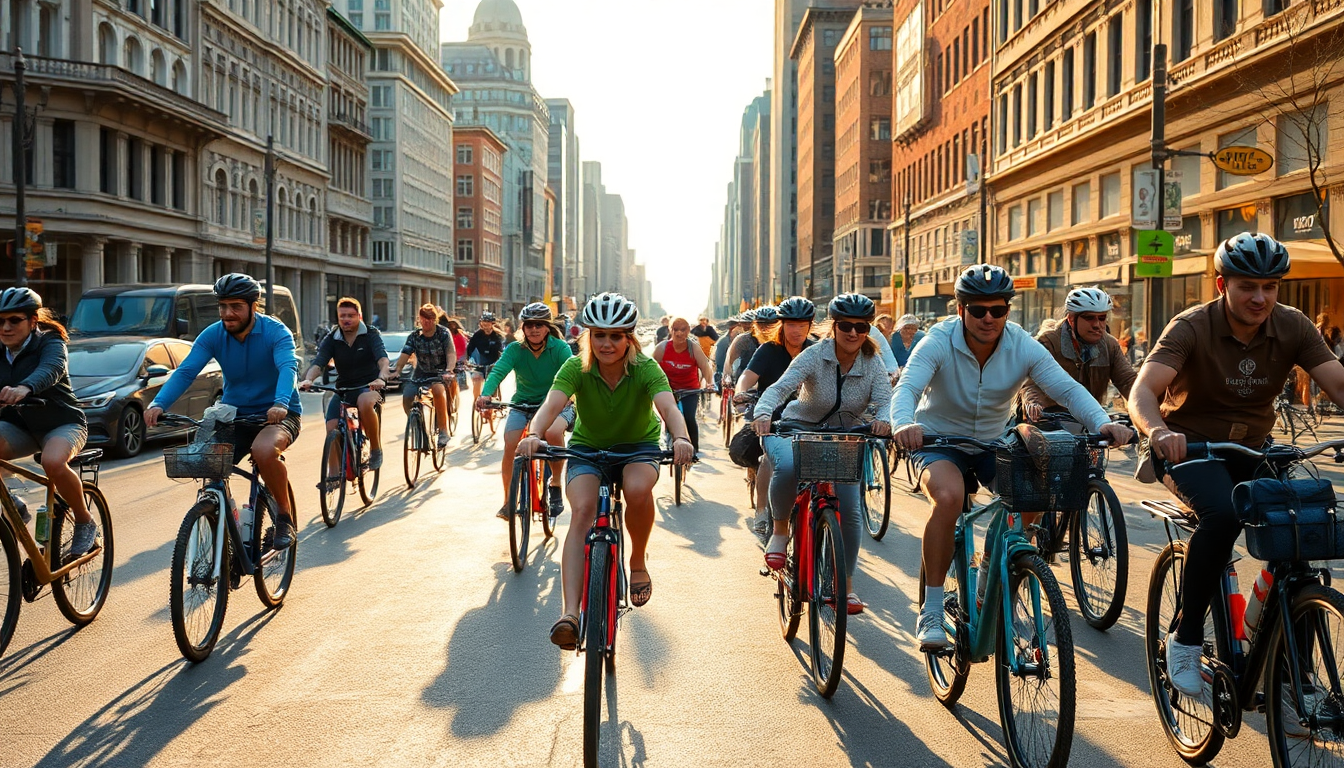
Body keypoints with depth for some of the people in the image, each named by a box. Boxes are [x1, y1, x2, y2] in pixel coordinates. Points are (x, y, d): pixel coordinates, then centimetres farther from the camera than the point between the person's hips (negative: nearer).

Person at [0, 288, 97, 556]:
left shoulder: (49, 343, -12)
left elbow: (50, 369, -36)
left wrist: (24, 388, -57)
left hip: (62, 423, -5)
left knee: (53, 462, -36)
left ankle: (85, 523, -12)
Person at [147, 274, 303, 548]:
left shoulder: (275, 332, -14)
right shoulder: (213, 335, -4)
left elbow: (288, 367, -32)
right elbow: (185, 371, -15)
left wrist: (281, 403, -52)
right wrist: (158, 404, -33)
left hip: (278, 414, -4)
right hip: (234, 414, 4)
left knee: (264, 451, -35)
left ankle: (284, 516, -13)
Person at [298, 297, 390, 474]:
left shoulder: (371, 335, -5)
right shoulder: (332, 339, 2)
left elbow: (382, 358, -22)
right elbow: (318, 363, -12)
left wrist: (382, 377, -43)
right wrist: (308, 380, -34)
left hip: (369, 386, -4)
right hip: (343, 389, 4)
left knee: (365, 402, -38)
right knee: (332, 428, -15)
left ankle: (376, 450, -21)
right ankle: (333, 474, -1)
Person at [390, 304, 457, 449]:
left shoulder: (443, 333, -7)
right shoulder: (414, 337, -1)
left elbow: (451, 354, -18)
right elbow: (404, 356, -11)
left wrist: (448, 371, -37)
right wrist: (394, 369, -31)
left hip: (439, 373, -4)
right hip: (420, 373, 4)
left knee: (438, 389, -37)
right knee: (406, 397, -19)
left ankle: (444, 431, -31)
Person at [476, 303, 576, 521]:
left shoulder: (560, 348, -12)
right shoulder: (515, 349, -9)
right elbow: (498, 371, -23)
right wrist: (485, 394, -43)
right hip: (523, 403, 2)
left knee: (553, 431, -34)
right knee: (510, 447, -18)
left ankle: (556, 484, -11)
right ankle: (508, 501, 2)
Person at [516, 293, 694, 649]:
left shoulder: (646, 369, -20)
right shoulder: (576, 368, -18)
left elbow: (668, 407, -36)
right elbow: (552, 404, -32)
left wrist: (681, 438, -58)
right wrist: (533, 434, -54)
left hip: (639, 446, -1)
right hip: (587, 447, 1)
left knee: (638, 489, -35)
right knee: (582, 510, -27)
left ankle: (638, 561, -5)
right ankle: (570, 612, -33)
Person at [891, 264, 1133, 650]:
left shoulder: (1024, 346, -13)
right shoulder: (938, 343, -20)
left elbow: (1068, 389, -21)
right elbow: (907, 388, -34)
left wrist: (1102, 422, -41)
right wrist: (904, 424, -57)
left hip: (995, 441, 4)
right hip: (940, 440, -4)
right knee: (949, 497, -33)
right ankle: (931, 611, -22)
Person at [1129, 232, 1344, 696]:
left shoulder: (1292, 327, -6)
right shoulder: (1191, 328, -18)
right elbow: (1142, 391, -31)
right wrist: (1159, 432, -53)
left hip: (1251, 449, 5)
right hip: (1188, 445, -4)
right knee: (1222, 513, -35)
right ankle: (1186, 639, -18)